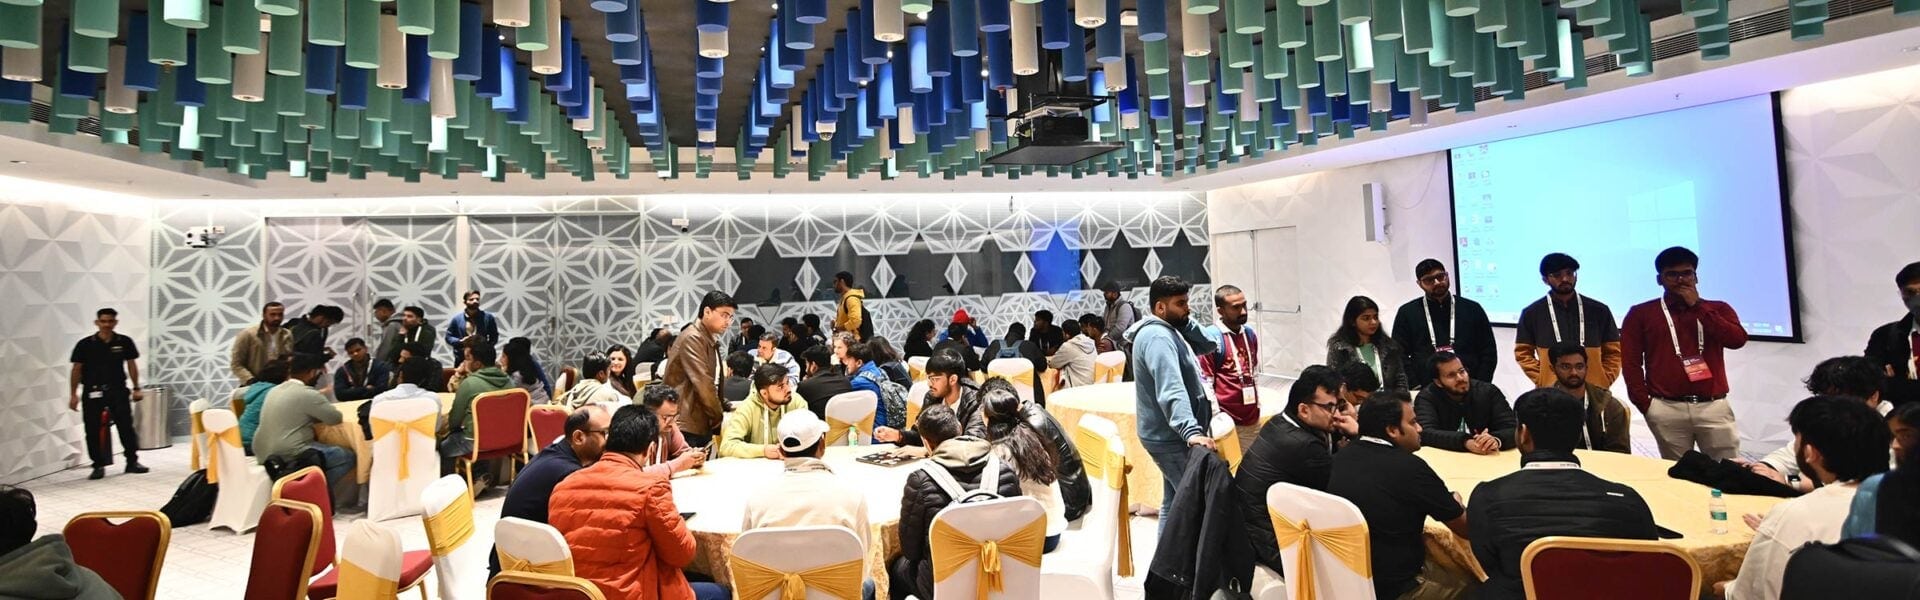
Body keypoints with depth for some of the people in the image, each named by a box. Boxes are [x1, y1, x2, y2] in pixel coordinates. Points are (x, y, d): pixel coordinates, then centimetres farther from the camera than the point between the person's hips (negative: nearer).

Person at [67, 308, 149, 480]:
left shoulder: (125, 342, 1)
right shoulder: (85, 344, -3)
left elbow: (131, 365, 8)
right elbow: (76, 369, 1)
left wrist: (136, 388, 7)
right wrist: (73, 394, -1)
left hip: (118, 390, 0)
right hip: (93, 392, 0)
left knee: (126, 426, 3)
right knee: (93, 430, 3)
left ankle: (132, 461, 13)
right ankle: (98, 466, 13)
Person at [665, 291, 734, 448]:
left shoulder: (711, 340, 16)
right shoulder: (693, 338, -14)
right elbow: (703, 383, -19)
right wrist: (719, 418, -12)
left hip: (702, 424, 9)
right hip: (686, 424, -9)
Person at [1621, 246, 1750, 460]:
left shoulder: (1717, 309, 15)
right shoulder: (1640, 313, 7)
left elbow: (1737, 339, -5)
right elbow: (1631, 362, 3)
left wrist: (1698, 306, -3)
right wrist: (1645, 404, -4)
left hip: (1714, 407, 2)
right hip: (1667, 409, -2)